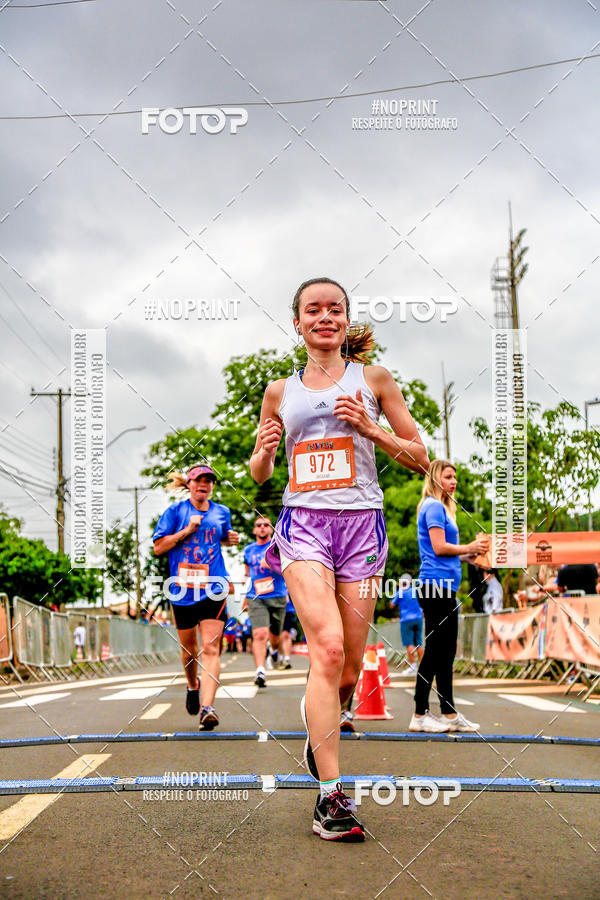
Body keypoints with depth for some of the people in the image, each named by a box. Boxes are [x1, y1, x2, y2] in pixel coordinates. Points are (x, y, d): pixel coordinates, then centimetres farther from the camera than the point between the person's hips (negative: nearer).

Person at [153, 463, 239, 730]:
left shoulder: (221, 512, 11)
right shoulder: (175, 511, 2)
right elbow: (158, 547, -1)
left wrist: (231, 539, 7)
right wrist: (187, 530, -12)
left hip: (213, 590, 0)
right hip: (183, 589, 0)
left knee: (211, 650, -13)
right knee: (189, 648, 14)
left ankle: (207, 707, -20)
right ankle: (193, 686, 44)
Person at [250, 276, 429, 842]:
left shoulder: (373, 379, 9)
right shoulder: (280, 391, 14)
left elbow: (420, 458, 9)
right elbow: (259, 473, 21)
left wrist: (370, 428, -8)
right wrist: (264, 449, -2)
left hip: (361, 522, 1)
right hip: (303, 522, -1)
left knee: (348, 670, 3)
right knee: (327, 648, -22)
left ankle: (319, 721, 38)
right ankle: (330, 797, -20)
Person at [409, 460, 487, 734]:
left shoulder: (441, 507, 22)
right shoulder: (433, 506, -9)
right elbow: (439, 547, -17)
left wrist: (467, 553, 11)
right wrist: (469, 548, -5)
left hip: (444, 587, 10)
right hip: (436, 585, -10)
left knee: (446, 651, 11)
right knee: (435, 650, -7)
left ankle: (450, 714, 16)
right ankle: (419, 716, -2)